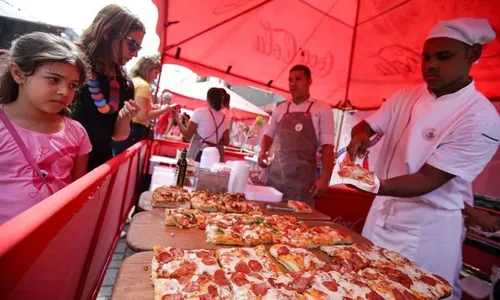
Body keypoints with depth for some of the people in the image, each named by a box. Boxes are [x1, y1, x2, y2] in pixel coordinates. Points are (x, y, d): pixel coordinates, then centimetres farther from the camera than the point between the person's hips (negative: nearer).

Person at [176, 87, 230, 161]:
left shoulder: (200, 112, -6)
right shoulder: (225, 118, 5)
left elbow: (187, 135, -5)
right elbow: (226, 142, 8)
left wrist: (177, 119, 9)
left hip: (198, 154, -3)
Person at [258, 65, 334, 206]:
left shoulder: (322, 109, 1)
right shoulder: (280, 109, 12)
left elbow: (327, 146, -3)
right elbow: (269, 134, 23)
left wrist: (325, 178, -11)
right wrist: (263, 151, 3)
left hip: (303, 177, -3)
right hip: (275, 173, 4)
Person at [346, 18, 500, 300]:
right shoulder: (406, 97, 0)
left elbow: (429, 180, -23)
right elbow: (365, 126, 4)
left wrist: (377, 186, -39)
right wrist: (361, 136, -20)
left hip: (426, 229, -5)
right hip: (382, 214, 6)